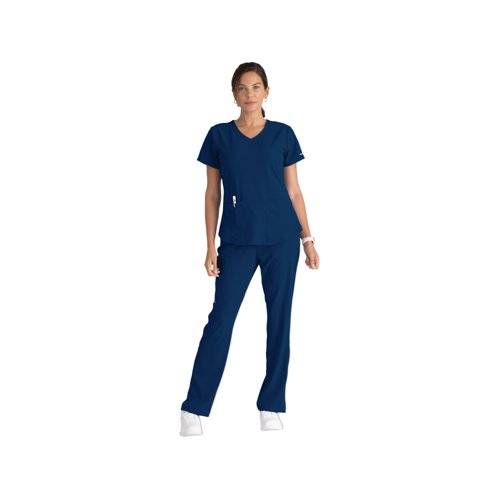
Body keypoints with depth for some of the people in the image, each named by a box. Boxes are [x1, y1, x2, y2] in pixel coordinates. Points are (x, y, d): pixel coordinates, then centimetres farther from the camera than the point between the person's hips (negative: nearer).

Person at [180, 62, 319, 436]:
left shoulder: (283, 134, 4)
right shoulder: (219, 136, 3)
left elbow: (294, 190, 7)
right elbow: (212, 195, 4)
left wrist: (308, 238, 3)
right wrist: (210, 246, -1)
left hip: (281, 238, 1)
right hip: (236, 241, -1)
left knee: (279, 319, 4)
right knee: (221, 319, -4)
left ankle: (271, 406, 15)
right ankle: (193, 409, 3)